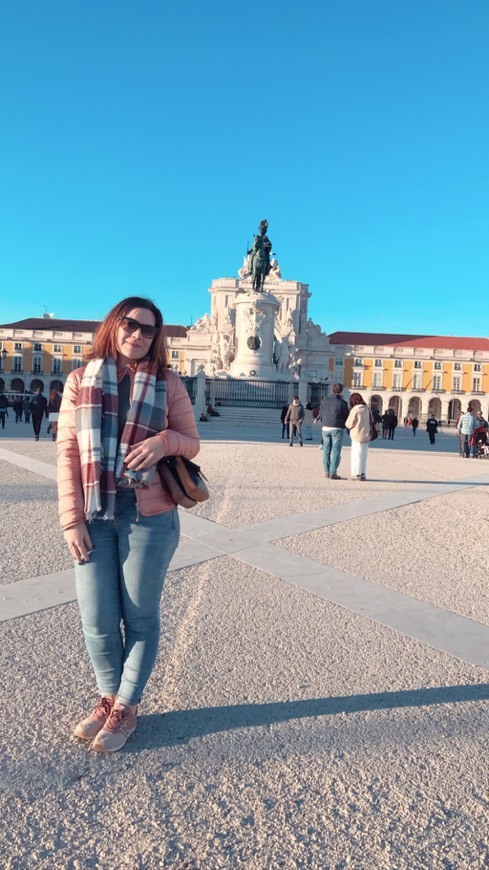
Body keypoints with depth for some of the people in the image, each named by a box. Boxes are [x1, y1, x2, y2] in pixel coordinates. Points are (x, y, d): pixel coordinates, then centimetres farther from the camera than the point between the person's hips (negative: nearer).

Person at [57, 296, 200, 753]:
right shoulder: (80, 380, 4)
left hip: (149, 517, -1)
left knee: (140, 615, 9)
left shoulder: (168, 383, 1)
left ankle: (126, 707, 30)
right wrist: (71, 518, -6)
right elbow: (67, 452, 0)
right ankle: (108, 697, 35)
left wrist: (163, 441, -17)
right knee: (97, 618, 9)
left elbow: (191, 442, 6)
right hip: (94, 517, 2)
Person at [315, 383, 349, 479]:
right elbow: (347, 417, -5)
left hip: (325, 428, 4)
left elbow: (321, 413, 9)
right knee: (336, 451, 0)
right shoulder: (342, 403, -10)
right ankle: (333, 473, -2)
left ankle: (327, 472, 14)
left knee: (326, 450, 12)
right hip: (337, 429, -4)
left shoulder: (325, 400, 2)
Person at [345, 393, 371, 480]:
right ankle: (363, 474, 14)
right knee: (363, 455, 11)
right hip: (366, 435, 6)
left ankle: (357, 474, -1)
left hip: (357, 435, -6)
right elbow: (371, 421, 13)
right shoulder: (367, 409, 6)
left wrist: (346, 424, 10)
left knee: (356, 455, 0)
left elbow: (349, 424, -9)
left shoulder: (355, 409, -13)